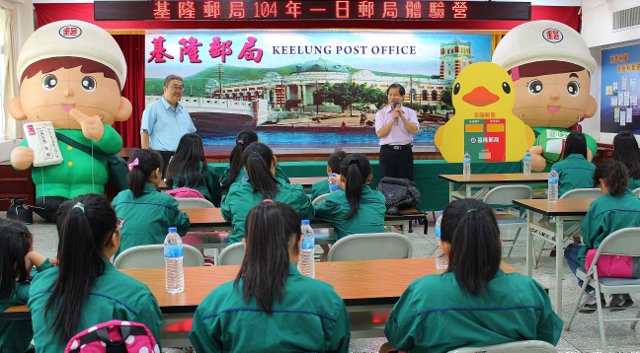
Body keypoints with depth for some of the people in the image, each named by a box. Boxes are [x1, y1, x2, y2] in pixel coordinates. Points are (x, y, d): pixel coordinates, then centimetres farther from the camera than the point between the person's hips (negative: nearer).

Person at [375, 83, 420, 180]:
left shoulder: (410, 112, 7)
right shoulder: (381, 113, 5)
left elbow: (415, 131, -8)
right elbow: (380, 134, -9)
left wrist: (402, 117, -12)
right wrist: (393, 119, -13)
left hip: (405, 151, 1)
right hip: (387, 151, 0)